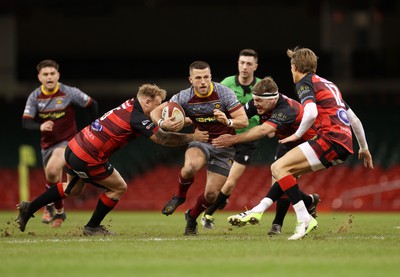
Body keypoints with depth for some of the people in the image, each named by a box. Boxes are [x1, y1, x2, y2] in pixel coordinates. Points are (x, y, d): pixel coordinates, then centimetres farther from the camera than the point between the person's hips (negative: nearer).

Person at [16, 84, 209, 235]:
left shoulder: (129, 105, 8)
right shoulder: (137, 118, -18)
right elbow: (162, 139, -18)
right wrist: (193, 137, -8)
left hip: (74, 147, 9)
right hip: (88, 159, -9)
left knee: (72, 189, 30)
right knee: (119, 188, 8)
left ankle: (28, 209, 29)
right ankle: (92, 227, 19)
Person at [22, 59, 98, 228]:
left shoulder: (70, 93, -12)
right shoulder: (34, 97, -5)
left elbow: (91, 105, 1)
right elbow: (26, 122, -7)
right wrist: (40, 126, -29)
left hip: (67, 140, -4)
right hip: (47, 143, 4)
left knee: (52, 170, -29)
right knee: (54, 181, 11)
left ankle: (49, 205, -9)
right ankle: (59, 211, 37)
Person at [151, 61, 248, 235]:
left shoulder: (224, 93, -17)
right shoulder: (184, 97, -12)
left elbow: (244, 121, -17)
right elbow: (156, 112, -6)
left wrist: (228, 121, -39)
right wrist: (162, 123, -29)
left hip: (224, 145, 0)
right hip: (201, 141, 0)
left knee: (211, 194, -5)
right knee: (190, 167, -35)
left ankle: (192, 217, 28)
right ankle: (179, 197, -3)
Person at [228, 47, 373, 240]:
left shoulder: (305, 83, 0)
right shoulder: (329, 85, 27)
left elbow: (311, 113, -20)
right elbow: (354, 119, 28)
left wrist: (298, 135, -5)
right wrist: (364, 148, 37)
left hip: (330, 138, -9)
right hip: (345, 145, 9)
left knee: (278, 167, -11)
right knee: (288, 171, 19)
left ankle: (304, 219, -18)